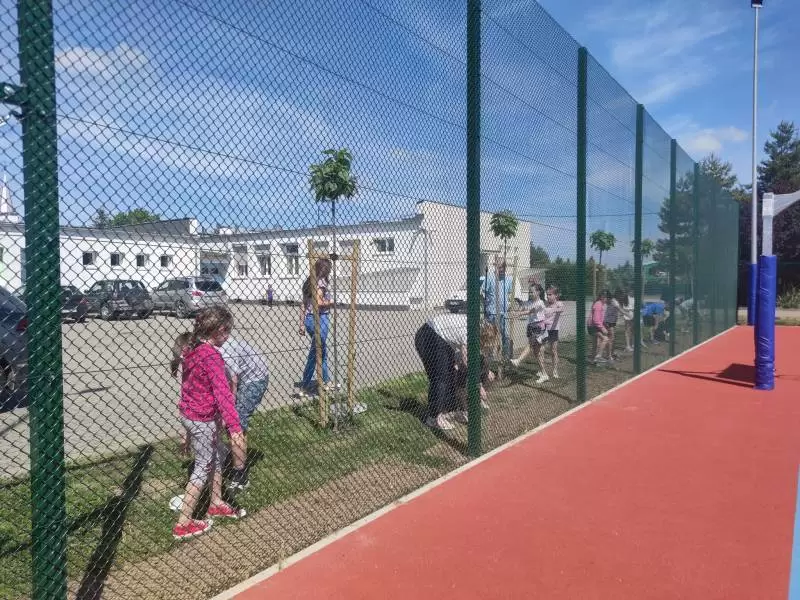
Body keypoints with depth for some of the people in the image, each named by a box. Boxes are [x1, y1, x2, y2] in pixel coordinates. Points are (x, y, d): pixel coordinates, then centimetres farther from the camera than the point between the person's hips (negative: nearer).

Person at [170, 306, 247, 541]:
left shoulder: (192, 347, 2)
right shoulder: (211, 356, -26)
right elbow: (222, 393, -33)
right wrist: (234, 427, -36)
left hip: (190, 412, 9)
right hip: (201, 419, -9)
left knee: (217, 454, 22)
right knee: (202, 468, 5)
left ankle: (216, 503, 38)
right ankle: (184, 524, 15)